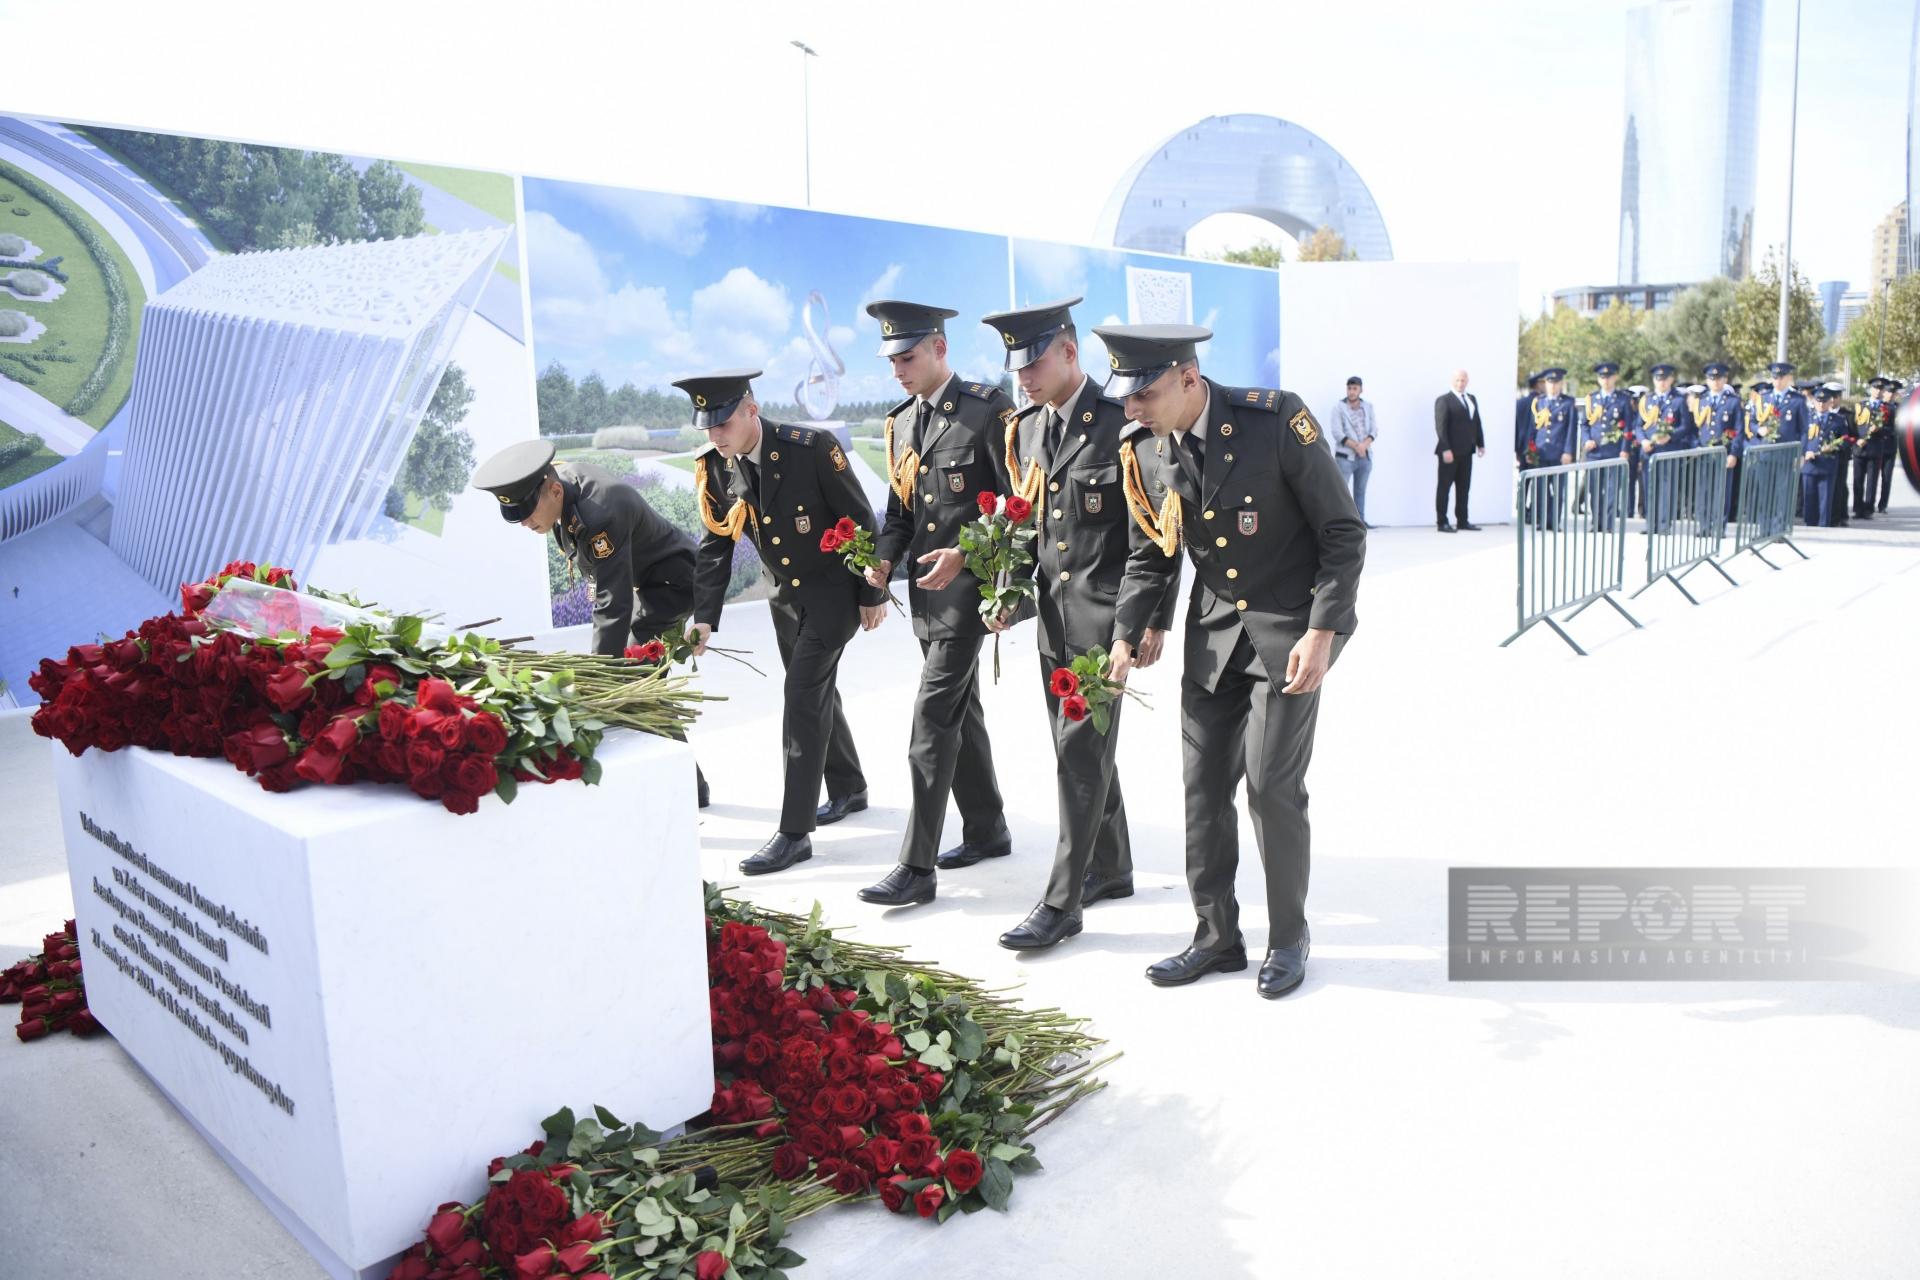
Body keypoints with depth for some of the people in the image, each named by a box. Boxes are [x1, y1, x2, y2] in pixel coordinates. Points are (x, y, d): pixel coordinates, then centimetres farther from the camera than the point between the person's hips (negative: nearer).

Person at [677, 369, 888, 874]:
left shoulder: (811, 448, -23)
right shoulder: (713, 467, -8)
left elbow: (860, 521, -15)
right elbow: (715, 546, -2)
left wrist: (873, 595, -11)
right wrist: (704, 618, -11)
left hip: (833, 591, -6)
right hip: (784, 596, 6)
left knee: (802, 698, -12)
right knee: (815, 694, 18)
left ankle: (794, 831, -8)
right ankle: (849, 788, 39)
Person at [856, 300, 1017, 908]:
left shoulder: (988, 409, -10)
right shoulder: (902, 421, 13)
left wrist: (964, 554, -20)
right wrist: (884, 559, 0)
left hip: (968, 583, -8)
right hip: (926, 588, 8)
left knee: (934, 715, -11)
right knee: (960, 711, 16)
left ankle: (917, 867, -8)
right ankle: (987, 829, 32)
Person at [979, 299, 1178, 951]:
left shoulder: (1123, 425, -10)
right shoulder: (1024, 430, 11)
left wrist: (1155, 620, -13)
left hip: (1106, 611, -7)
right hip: (1052, 611, 7)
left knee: (1081, 748, -8)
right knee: (1078, 748, 14)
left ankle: (1062, 902, -1)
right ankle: (1111, 868, 30)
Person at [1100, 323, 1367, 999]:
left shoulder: (1277, 419, -18)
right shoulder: (1143, 451, -3)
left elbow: (1344, 532, -13)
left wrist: (1321, 633, -19)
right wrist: (1124, 636, -2)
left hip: (1292, 626, -5)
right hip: (1214, 629, 5)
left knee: (1271, 781, -7)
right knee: (1204, 782, 4)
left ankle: (1289, 937, 14)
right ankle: (1217, 937, 20)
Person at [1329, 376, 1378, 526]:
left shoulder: (1368, 406, 8)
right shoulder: (1339, 408, -4)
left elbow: (1374, 430, 3)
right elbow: (1337, 433, -11)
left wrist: (1364, 445, -15)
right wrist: (1356, 446, -16)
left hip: (1365, 456, 4)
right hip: (1345, 456, -4)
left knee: (1361, 491, 10)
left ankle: (1360, 520, 15)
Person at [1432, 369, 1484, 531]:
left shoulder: (1472, 399, 16)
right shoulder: (1443, 400, -6)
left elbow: (1477, 423, 18)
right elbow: (1440, 427, -12)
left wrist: (1481, 444, 10)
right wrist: (1445, 449, -19)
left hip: (1466, 451, 7)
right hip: (1450, 451, -7)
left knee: (1464, 487, 9)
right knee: (1444, 486, -1)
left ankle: (1462, 520, 15)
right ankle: (1442, 522, 1)